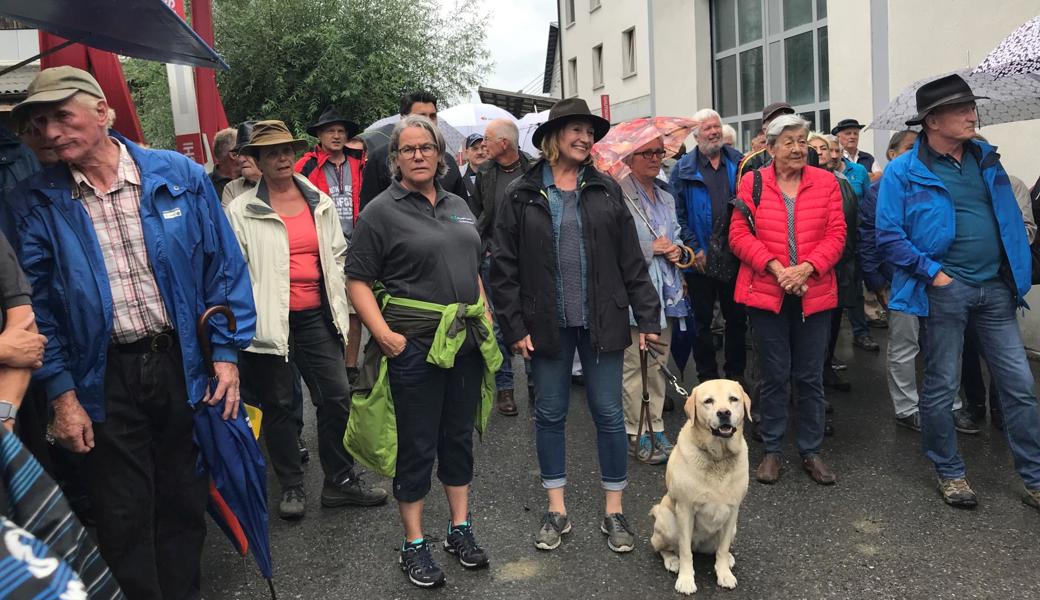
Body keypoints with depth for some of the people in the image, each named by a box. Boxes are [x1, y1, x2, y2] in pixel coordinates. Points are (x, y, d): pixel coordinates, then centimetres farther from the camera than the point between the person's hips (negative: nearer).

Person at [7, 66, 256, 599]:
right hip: (106, 381, 0)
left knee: (184, 503, 16)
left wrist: (226, 353, -3)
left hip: (184, 362, 1)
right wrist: (61, 393, -5)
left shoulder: (181, 177, -4)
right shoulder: (35, 204, -3)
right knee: (124, 520, 9)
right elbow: (36, 305, 0)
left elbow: (223, 267, 0)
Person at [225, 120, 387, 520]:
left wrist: (340, 306, 9)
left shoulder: (320, 203, 9)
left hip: (316, 316, 3)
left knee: (337, 397, 3)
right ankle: (291, 487, 25)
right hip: (270, 320, -3)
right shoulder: (241, 211, -3)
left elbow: (337, 257, 15)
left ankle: (340, 481, 19)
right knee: (278, 405, 9)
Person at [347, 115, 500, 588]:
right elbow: (357, 279, -9)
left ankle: (460, 529, 30)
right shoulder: (381, 211, -6)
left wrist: (485, 317, 11)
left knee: (460, 436, 15)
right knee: (417, 445, 4)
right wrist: (383, 334, -19)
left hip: (467, 341, 6)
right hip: (414, 344, -6)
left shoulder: (458, 206, 13)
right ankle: (414, 545, 20)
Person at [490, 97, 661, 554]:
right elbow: (504, 266, -1)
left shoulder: (606, 190, 4)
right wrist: (514, 326, -6)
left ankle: (614, 511, 21)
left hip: (602, 322, 1)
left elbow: (631, 258, 4)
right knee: (550, 414, 10)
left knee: (608, 413, 6)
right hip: (548, 325, 0)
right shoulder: (522, 195, 0)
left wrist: (647, 314, 0)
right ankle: (556, 510, 25)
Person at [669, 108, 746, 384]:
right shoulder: (683, 170, -2)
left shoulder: (738, 163, 6)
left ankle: (736, 372, 27)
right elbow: (677, 214, -6)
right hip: (701, 259, -2)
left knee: (737, 317, 12)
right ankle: (707, 377, 20)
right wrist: (694, 249, -13)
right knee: (702, 320, 8)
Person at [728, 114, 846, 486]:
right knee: (773, 375, 7)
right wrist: (775, 267, -16)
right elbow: (739, 235, -5)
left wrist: (806, 268, -14)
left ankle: (811, 451, 23)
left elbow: (836, 234, 0)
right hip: (766, 292, -1)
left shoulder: (826, 182, 4)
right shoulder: (753, 183, 0)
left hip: (814, 294, 2)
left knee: (810, 376, 9)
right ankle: (771, 450, 20)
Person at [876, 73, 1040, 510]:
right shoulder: (904, 172, -5)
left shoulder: (986, 159, 11)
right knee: (941, 388, 7)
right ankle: (949, 472, 25)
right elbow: (888, 235, -10)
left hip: (995, 289, 5)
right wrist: (932, 272, -15)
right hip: (944, 290, -5)